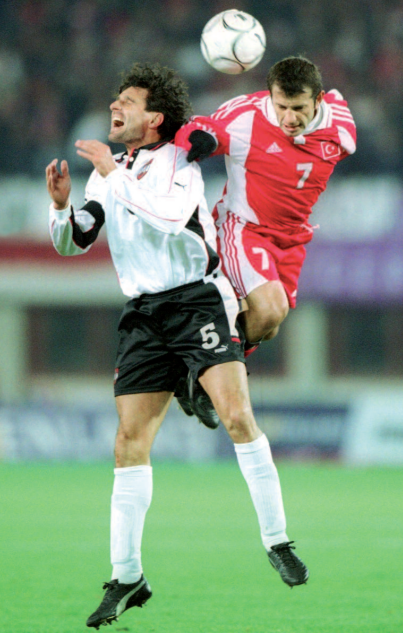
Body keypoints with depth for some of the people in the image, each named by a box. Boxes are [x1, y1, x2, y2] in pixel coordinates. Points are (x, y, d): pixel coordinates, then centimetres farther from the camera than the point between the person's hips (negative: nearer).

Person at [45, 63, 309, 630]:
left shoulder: (179, 161, -3)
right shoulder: (107, 172, 14)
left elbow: (172, 214, -23)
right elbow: (73, 243, 17)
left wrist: (114, 175, -18)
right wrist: (62, 205, -3)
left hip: (198, 300, -5)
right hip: (144, 315, 5)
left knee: (237, 415, -20)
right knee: (130, 438, -2)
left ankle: (277, 542, -11)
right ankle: (127, 577, 3)